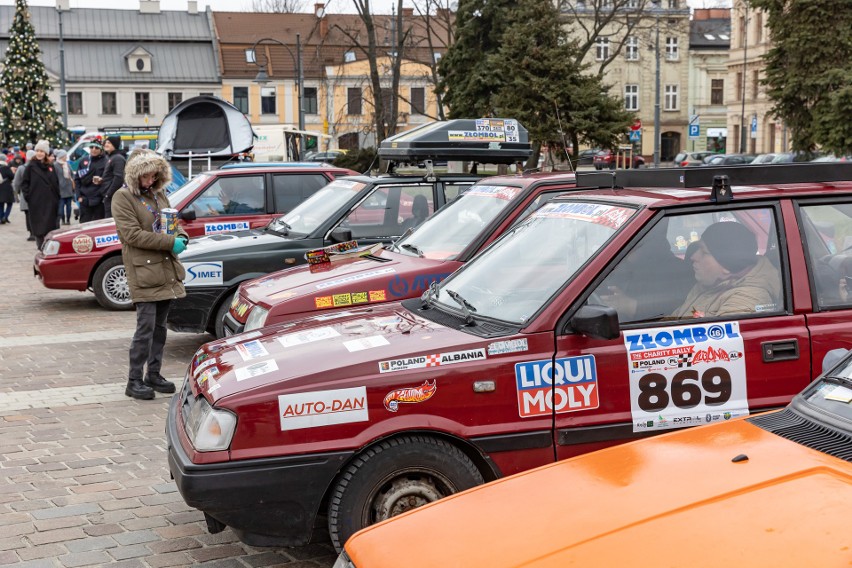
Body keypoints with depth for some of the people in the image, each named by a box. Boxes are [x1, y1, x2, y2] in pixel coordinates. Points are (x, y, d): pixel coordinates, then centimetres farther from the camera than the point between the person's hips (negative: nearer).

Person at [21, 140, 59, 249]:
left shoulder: (50, 167, 10)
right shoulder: (31, 166, 0)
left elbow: (56, 183, 16)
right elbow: (24, 183, 0)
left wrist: (56, 197, 7)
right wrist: (28, 195, -8)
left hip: (50, 201, 3)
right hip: (36, 202, -3)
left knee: (51, 225, 3)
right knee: (38, 228, -1)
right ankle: (41, 249, 5)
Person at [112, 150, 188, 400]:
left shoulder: (158, 194, 16)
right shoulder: (123, 197, -6)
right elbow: (132, 234, -15)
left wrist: (181, 237, -1)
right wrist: (169, 243, -18)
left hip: (167, 269, 7)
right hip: (143, 271, -7)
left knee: (160, 326, 12)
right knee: (146, 327, -9)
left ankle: (154, 374, 21)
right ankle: (134, 381, -1)